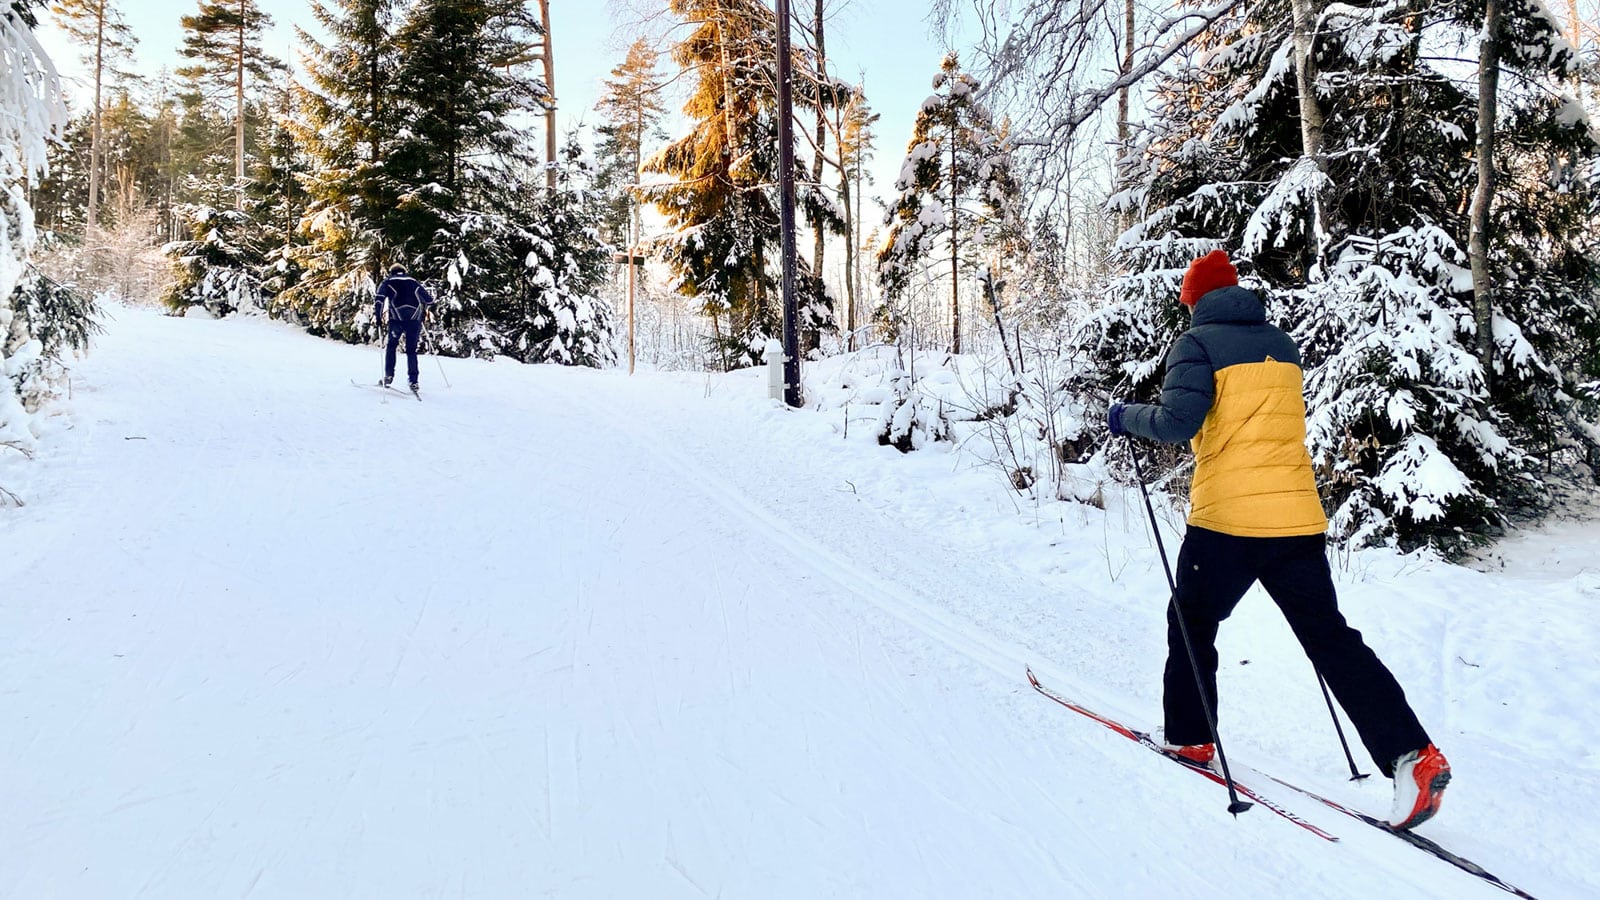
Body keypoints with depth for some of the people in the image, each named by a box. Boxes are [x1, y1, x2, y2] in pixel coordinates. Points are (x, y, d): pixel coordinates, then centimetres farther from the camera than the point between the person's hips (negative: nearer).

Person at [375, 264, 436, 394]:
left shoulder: (388, 282, 15)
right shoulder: (414, 282, 22)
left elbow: (379, 299, -2)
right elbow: (429, 300, 19)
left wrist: (377, 315, 2)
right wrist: (422, 312, 33)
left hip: (397, 319, -2)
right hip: (415, 319, 2)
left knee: (391, 345, 17)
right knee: (411, 350, 8)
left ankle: (389, 376, 8)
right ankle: (413, 381, -1)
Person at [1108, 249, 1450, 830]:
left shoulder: (1198, 342, -3)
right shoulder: (1281, 344, 17)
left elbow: (1178, 422, -14)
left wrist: (1127, 418, 2)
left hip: (1226, 517, -5)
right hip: (1298, 518, 6)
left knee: (1191, 623, 14)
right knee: (1330, 636, 7)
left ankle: (1189, 738, 22)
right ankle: (1414, 755, -3)